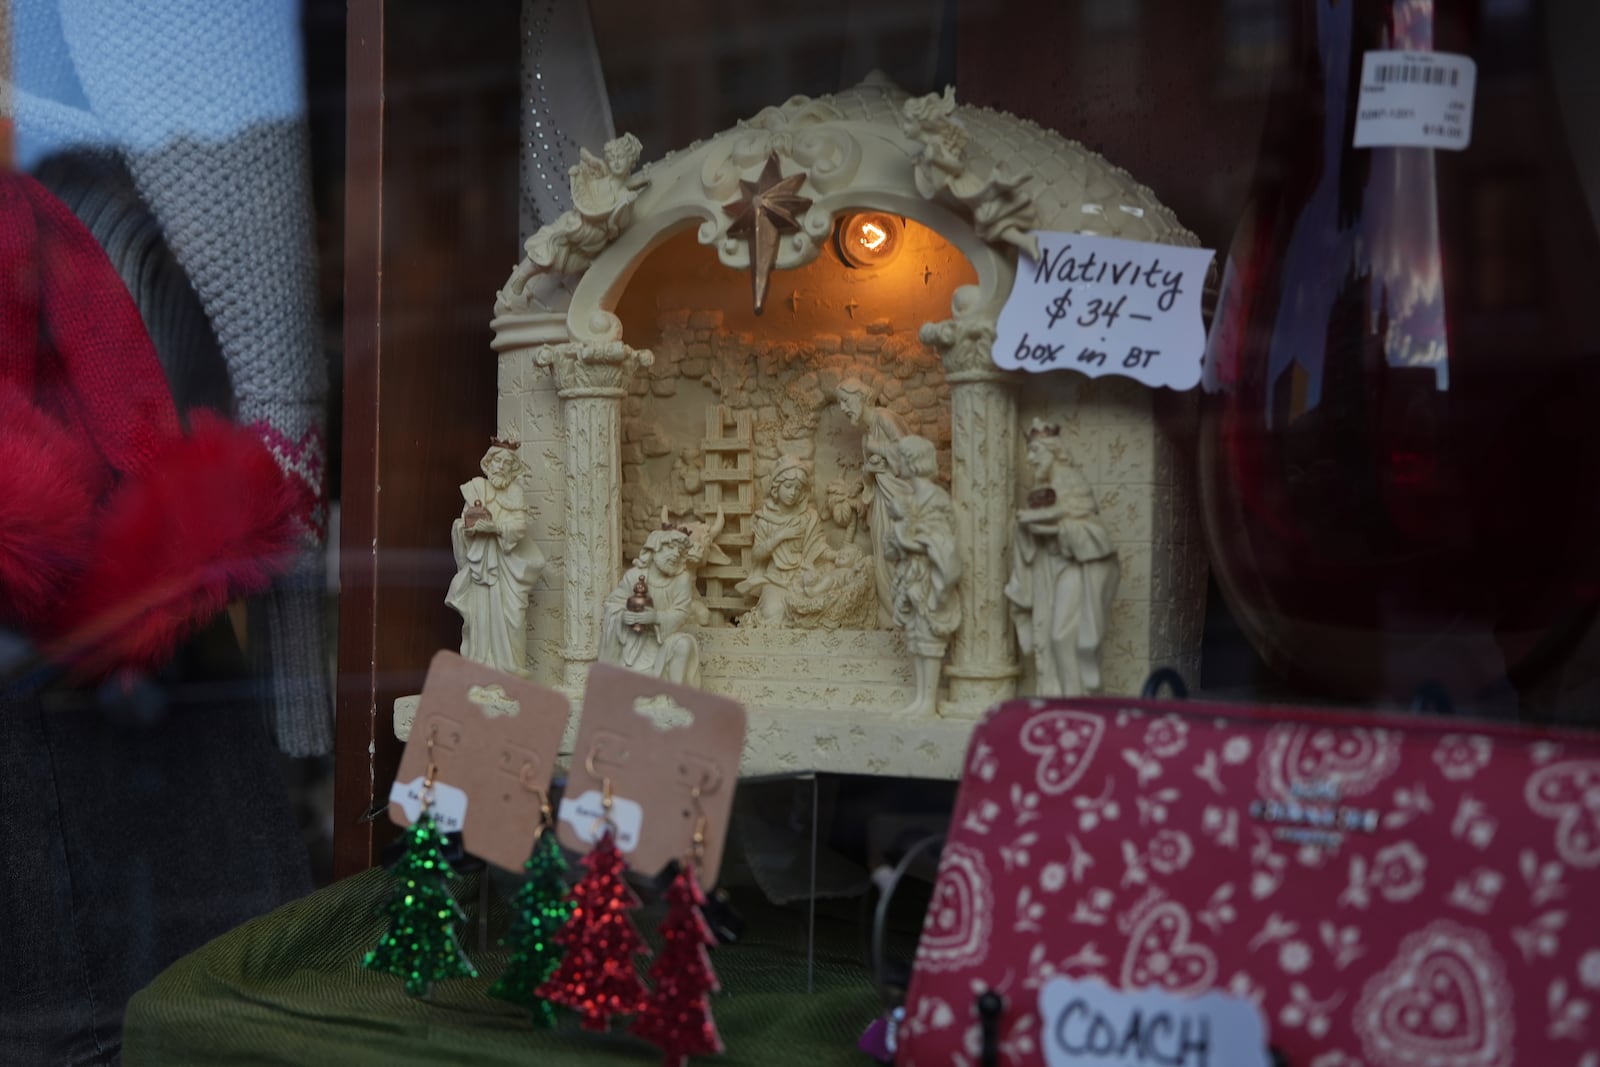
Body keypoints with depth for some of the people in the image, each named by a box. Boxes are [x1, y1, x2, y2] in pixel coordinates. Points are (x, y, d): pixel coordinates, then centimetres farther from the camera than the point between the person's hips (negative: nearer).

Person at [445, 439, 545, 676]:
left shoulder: (515, 491, 8)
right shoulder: (476, 487, 7)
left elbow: (520, 526, -5)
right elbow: (466, 524, 0)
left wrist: (494, 526, -18)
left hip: (508, 562, 1)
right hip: (481, 561, 0)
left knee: (510, 615, -7)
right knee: (482, 614, -6)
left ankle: (510, 669, -3)